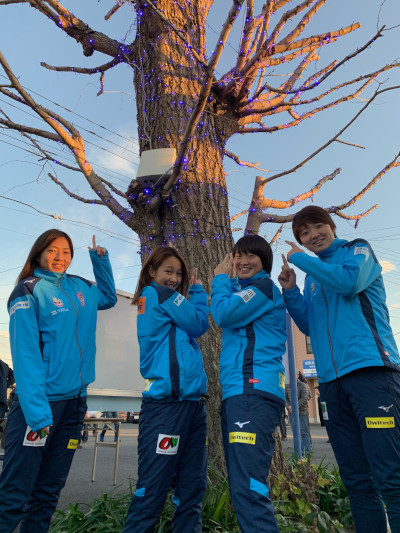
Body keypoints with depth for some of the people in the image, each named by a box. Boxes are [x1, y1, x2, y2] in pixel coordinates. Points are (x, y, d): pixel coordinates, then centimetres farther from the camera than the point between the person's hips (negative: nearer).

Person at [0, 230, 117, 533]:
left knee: (49, 492, 16)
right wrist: (37, 412, -21)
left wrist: (100, 258, 19)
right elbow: (26, 354, -14)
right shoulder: (29, 291, -7)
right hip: (40, 402, -6)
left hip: (75, 401, 6)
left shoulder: (80, 288, 11)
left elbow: (109, 297, 32)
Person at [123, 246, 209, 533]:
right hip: (167, 404, -9)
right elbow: (200, 324, -2)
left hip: (192, 402, 9)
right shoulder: (157, 294, -5)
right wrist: (198, 291, 11)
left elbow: (191, 328, 20)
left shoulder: (145, 301, 22)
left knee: (192, 489, 12)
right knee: (152, 490, -1)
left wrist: (193, 292, 13)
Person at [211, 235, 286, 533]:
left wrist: (220, 279, 4)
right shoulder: (244, 291, 27)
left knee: (248, 488, -16)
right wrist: (229, 281, 21)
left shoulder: (264, 286, -2)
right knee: (244, 486, 13)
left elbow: (223, 315, -11)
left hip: (253, 391, -10)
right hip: (237, 393, 10)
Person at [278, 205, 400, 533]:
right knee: (357, 481, 9)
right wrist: (290, 291, 9)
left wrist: (299, 259, -3)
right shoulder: (312, 277, 22)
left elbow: (349, 281, -15)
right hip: (332, 380, 6)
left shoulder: (358, 250, 7)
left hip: (371, 370, -6)